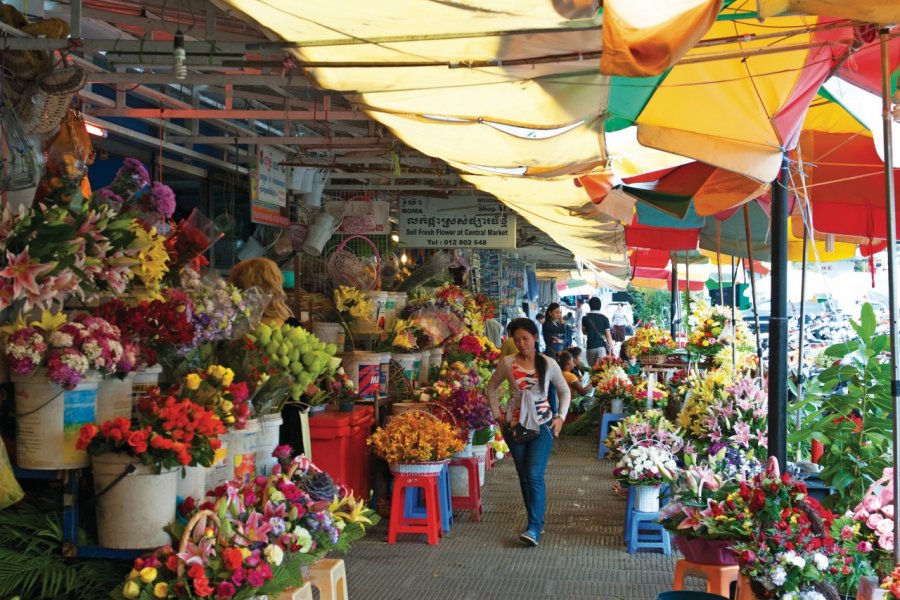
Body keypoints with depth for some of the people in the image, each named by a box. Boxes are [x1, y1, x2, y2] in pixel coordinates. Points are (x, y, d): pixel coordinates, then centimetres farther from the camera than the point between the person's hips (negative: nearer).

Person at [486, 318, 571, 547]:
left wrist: (561, 417, 0)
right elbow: (491, 387, 13)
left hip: (542, 424, -2)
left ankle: (534, 529, -14)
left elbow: (564, 391, 10)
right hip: (515, 424, 2)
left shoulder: (549, 364, -3)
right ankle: (537, 522, 20)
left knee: (535, 475, -14)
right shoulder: (507, 363, -2)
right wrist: (497, 414, 5)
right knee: (524, 476, 7)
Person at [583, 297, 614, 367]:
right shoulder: (604, 318, -3)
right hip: (601, 346, -1)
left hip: (590, 347, 1)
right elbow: (608, 335, -3)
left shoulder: (585, 318, -1)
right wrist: (611, 348, 2)